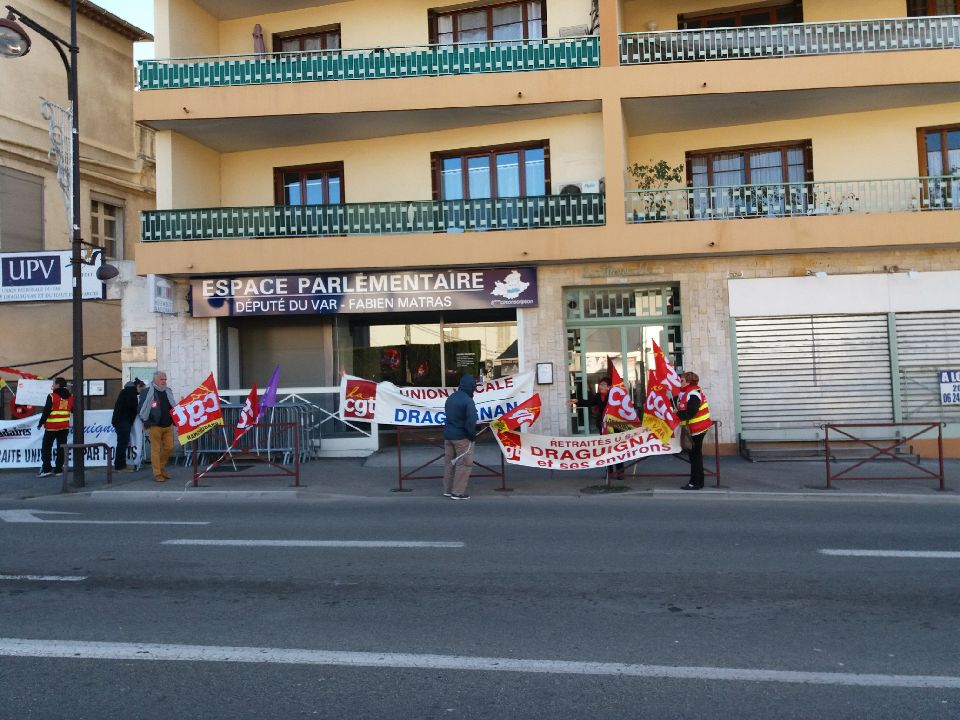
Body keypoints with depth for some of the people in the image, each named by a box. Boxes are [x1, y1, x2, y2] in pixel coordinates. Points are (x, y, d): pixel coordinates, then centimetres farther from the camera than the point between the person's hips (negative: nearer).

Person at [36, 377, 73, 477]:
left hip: (52, 427, -5)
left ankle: (47, 469, -1)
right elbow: (73, 410, 15)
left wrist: (40, 423, -4)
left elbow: (46, 411, -13)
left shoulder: (52, 396, -13)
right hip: (64, 427, 5)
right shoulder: (70, 397, 4)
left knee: (46, 447, 4)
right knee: (61, 448, 8)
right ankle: (58, 469, 8)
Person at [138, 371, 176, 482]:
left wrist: (174, 419, 12)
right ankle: (157, 474, 4)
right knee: (156, 450, -2)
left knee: (169, 447, 6)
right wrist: (146, 422, -7)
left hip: (168, 425, 6)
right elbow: (141, 409, -7)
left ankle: (161, 467, 27)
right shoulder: (147, 391, -8)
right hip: (155, 426, -6)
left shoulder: (168, 391, 12)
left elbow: (173, 406, 23)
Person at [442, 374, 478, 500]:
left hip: (448, 435, 8)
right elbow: (471, 422, -21)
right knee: (464, 464, 1)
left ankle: (447, 490, 22)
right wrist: (472, 436, -9)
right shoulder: (468, 401, -17)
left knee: (449, 462, 15)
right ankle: (458, 492, 2)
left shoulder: (450, 398, 9)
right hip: (462, 437, -8)